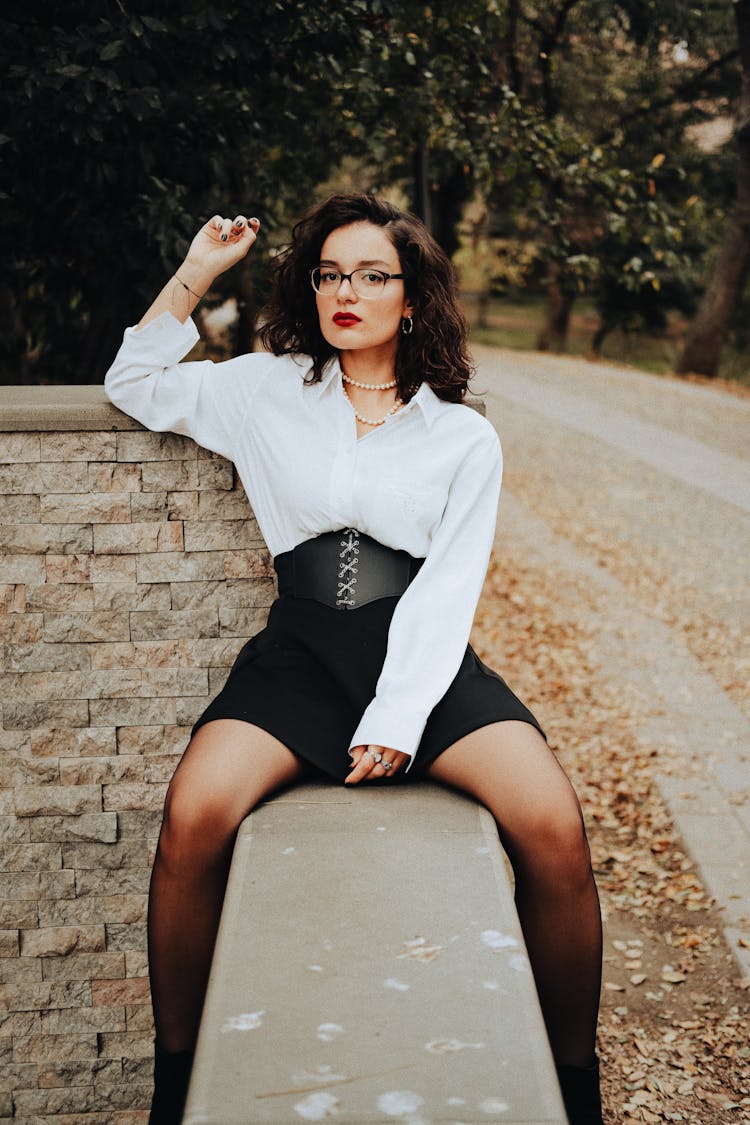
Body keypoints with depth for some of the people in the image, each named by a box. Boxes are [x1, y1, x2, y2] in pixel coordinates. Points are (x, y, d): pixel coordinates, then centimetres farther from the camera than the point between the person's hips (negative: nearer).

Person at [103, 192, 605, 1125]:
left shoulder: (465, 438, 11)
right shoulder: (269, 392, 17)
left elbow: (446, 591, 1)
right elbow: (134, 384, 24)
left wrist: (396, 721, -12)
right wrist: (195, 272, 15)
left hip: (422, 661, 0)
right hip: (299, 653, 1)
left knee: (553, 825, -26)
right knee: (193, 814, -29)